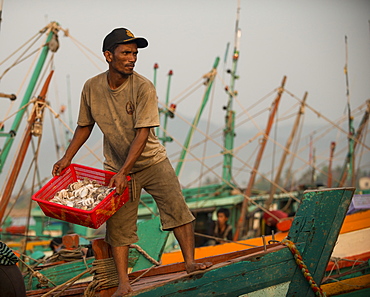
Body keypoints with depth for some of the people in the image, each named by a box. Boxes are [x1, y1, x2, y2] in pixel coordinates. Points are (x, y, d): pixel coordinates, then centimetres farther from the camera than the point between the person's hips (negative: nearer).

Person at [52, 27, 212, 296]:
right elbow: (85, 126, 8)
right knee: (118, 224, -1)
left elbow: (142, 133, -23)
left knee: (178, 209, -11)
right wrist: (67, 158, 0)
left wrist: (123, 172, -29)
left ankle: (190, 262, -1)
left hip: (152, 161, -2)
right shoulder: (92, 88, -8)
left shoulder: (143, 87, -19)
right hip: (116, 167, 2)